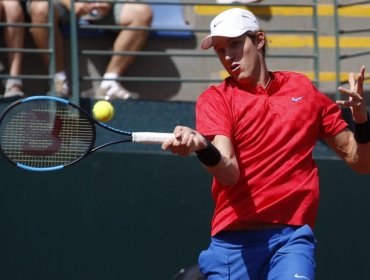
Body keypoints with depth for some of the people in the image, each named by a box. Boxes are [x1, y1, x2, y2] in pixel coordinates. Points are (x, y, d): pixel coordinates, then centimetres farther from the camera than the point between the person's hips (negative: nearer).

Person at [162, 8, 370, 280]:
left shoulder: (304, 89, 12)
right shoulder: (215, 99, 5)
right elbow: (229, 173, -13)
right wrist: (201, 147, -34)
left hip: (292, 237, 0)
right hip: (233, 242, 0)